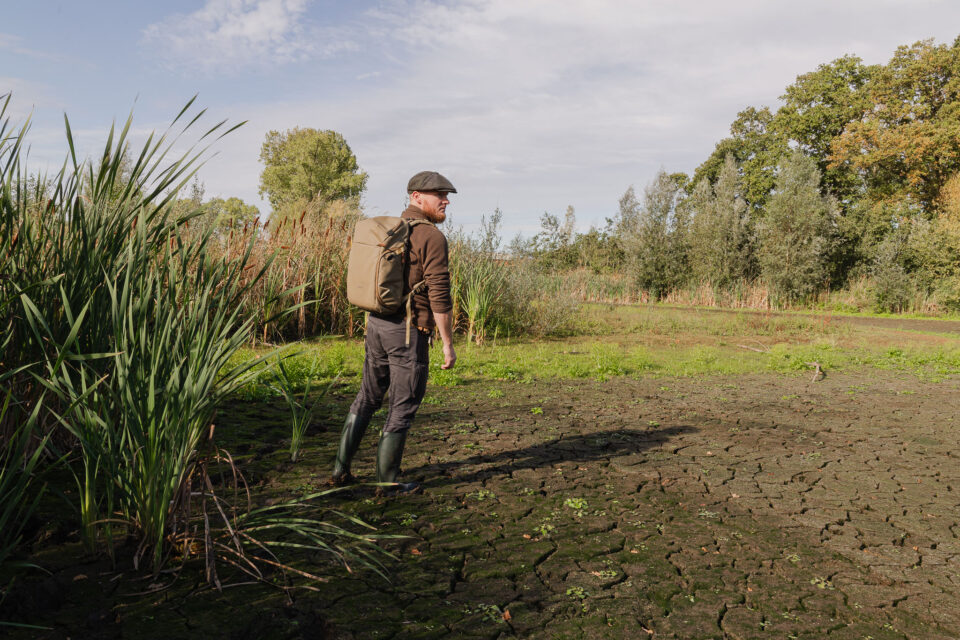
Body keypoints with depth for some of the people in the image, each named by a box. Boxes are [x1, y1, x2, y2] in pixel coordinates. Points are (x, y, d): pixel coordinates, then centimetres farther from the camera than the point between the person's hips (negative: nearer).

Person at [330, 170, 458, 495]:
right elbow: (440, 297, -18)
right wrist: (448, 344, -12)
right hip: (409, 332, -8)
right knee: (404, 407, 4)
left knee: (367, 398, 18)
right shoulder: (432, 238, -13)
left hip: (377, 323, 8)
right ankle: (388, 482, 14)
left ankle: (340, 470, 24)